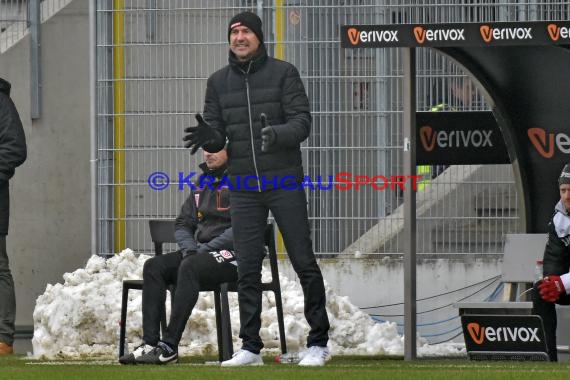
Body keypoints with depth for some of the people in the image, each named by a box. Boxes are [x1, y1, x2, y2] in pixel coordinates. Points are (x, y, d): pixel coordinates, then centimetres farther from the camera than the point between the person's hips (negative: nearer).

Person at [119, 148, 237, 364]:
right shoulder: (203, 183, 19)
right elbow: (183, 224, 20)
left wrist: (207, 249, -18)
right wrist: (189, 248, -2)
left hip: (229, 253, -8)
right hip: (198, 251, 8)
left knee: (190, 267, -35)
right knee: (154, 267, -14)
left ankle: (169, 346, -37)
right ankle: (150, 343, -23)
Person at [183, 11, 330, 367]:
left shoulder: (283, 73, -2)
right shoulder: (219, 82, 9)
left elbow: (302, 123, -9)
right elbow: (218, 134, 7)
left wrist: (276, 134, -30)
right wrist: (208, 136, -17)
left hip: (285, 183, -3)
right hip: (243, 187, 3)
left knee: (304, 262, -1)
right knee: (248, 268, 3)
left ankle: (319, 341, 6)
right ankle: (251, 346, 8)